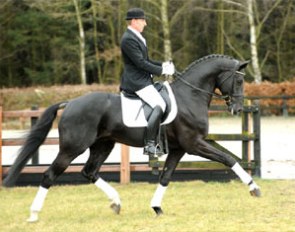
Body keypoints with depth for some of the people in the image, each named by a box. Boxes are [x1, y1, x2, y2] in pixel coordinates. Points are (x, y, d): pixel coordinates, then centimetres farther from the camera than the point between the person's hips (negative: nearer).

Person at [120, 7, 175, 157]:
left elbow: (145, 60, 23)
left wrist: (163, 65, 10)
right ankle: (149, 144, -28)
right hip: (137, 81, -11)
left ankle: (159, 141, 17)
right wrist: (162, 70, -15)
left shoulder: (135, 37, 17)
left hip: (142, 80, 11)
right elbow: (140, 63, -20)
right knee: (159, 105, -22)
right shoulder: (129, 39, -16)